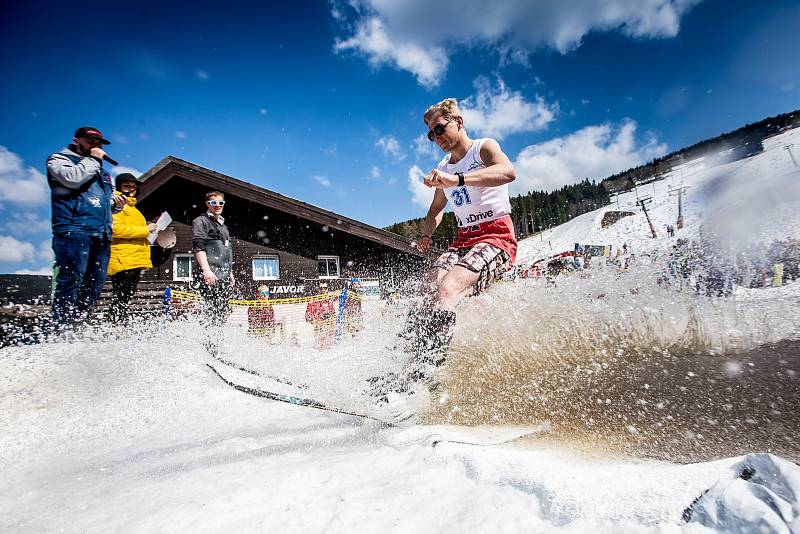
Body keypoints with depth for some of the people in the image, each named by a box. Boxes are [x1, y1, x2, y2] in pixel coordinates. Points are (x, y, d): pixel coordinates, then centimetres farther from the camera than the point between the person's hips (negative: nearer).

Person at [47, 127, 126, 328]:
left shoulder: (102, 171, 31)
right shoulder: (59, 159, 11)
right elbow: (72, 178, -12)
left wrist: (116, 203, 12)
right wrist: (93, 159, 0)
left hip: (102, 234, 7)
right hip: (74, 230, -7)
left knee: (95, 285, 1)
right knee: (71, 281, -15)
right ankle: (61, 330, -14)